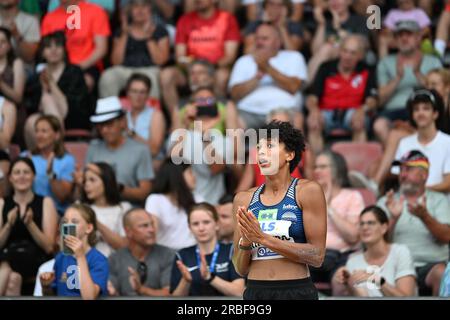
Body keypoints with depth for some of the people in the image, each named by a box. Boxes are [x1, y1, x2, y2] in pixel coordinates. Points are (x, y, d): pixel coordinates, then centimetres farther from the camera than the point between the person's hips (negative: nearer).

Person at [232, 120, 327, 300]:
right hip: (255, 292, 3)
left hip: (296, 291, -3)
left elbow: (317, 256, -9)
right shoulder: (244, 199, 7)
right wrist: (245, 242, -11)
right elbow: (241, 269, 9)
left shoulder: (307, 191, -3)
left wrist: (263, 238, -14)